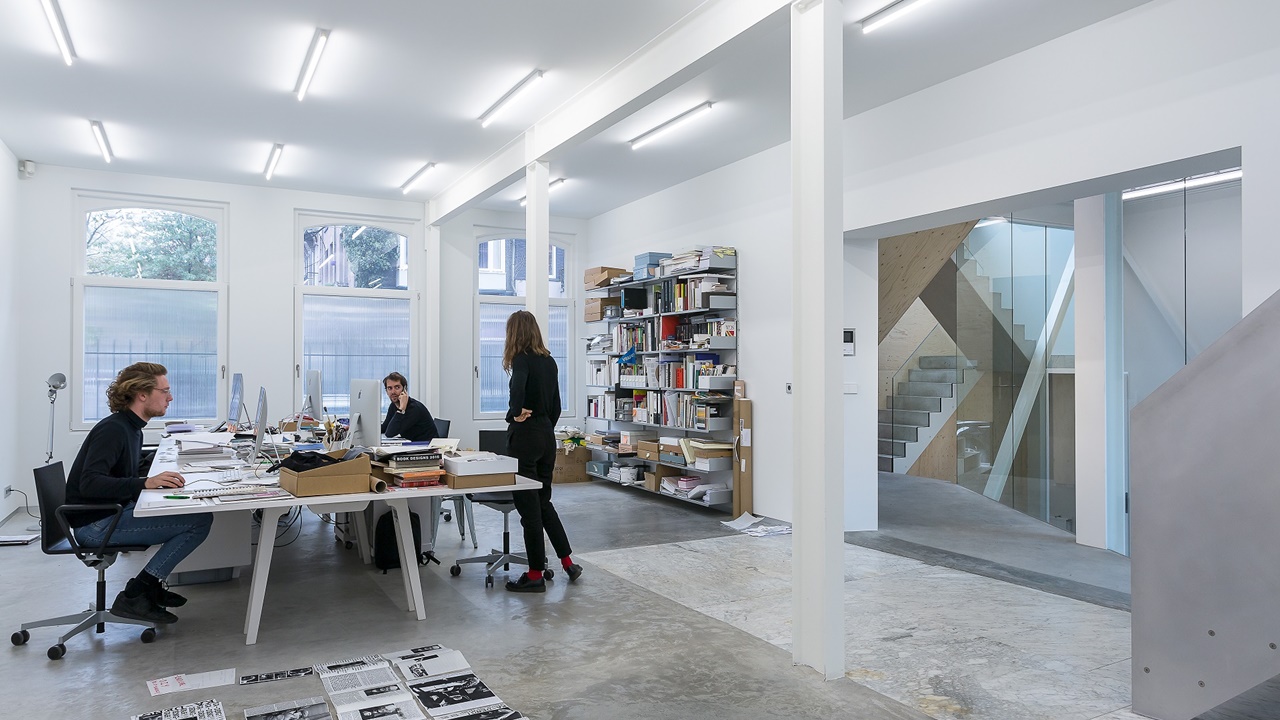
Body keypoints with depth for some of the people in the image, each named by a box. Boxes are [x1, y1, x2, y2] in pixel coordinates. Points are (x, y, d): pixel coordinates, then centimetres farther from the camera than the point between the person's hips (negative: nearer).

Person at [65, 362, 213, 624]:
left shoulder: (131, 428, 12)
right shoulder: (113, 430, -18)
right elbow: (89, 483, -29)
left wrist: (160, 480, 1)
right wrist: (145, 482, -34)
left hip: (114, 512, 10)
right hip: (96, 525, -10)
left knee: (195, 509, 16)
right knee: (200, 520, -18)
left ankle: (150, 587, 17)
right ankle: (134, 597, -11)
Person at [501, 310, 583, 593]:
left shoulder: (522, 359, -11)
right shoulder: (549, 361, 11)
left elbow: (518, 387, -35)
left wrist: (517, 413, -22)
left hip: (525, 435, -8)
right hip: (547, 435, 8)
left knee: (528, 506, 1)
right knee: (543, 501, 19)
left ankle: (536, 575, 10)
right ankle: (567, 561, 22)